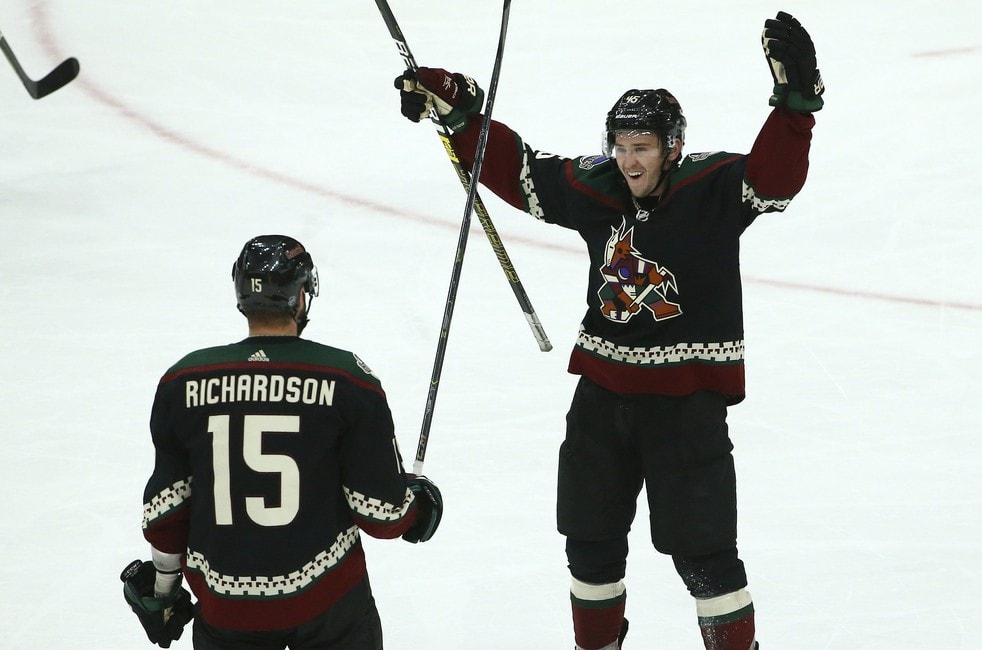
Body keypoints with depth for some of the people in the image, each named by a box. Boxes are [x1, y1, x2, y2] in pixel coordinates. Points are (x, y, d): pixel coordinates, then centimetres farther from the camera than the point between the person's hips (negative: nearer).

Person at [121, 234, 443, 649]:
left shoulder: (183, 382, -3)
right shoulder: (347, 379, -10)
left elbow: (166, 505, 4)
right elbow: (380, 510, -8)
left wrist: (161, 584, 19)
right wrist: (417, 508, 14)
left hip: (225, 607, 2)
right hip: (327, 598, -1)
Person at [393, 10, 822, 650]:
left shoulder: (713, 189, -14)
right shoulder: (593, 187, -2)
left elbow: (774, 175, -30)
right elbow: (511, 165, 9)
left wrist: (795, 98, -44)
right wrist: (456, 110, 3)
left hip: (687, 398, -5)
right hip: (604, 392, 5)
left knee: (702, 551, -2)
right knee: (592, 541, 17)